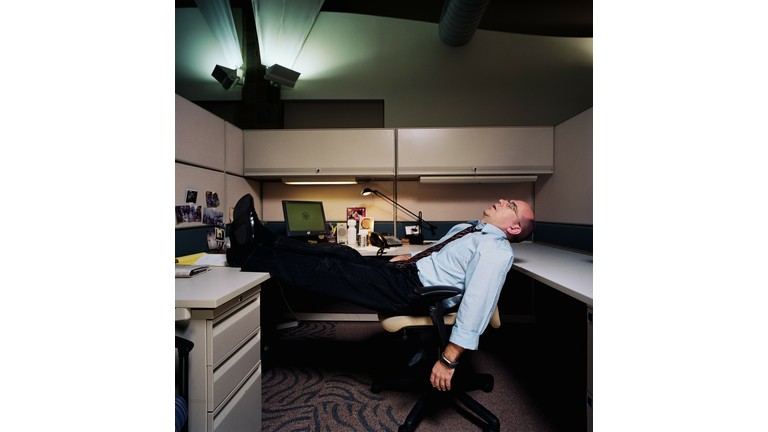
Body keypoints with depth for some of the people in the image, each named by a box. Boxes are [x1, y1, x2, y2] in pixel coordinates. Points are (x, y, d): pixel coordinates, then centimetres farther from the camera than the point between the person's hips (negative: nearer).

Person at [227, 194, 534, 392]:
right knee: (341, 253, 0)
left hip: (411, 293, -9)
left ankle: (249, 256, 0)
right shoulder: (470, 227, 15)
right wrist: (412, 257, 25)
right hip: (406, 271, 9)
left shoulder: (497, 251, -15)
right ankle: (262, 238, 7)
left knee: (328, 271, -11)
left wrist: (449, 359, -29)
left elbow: (477, 303, -25)